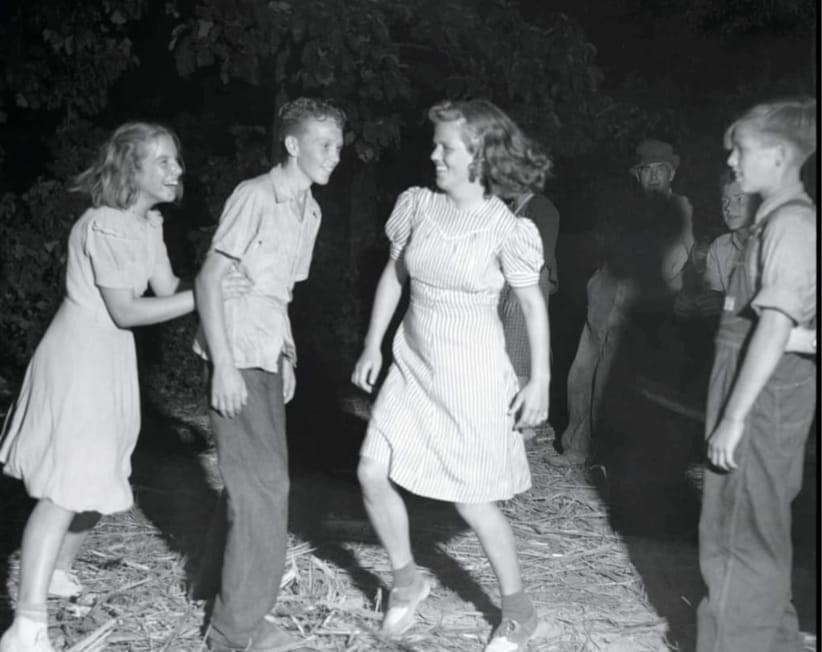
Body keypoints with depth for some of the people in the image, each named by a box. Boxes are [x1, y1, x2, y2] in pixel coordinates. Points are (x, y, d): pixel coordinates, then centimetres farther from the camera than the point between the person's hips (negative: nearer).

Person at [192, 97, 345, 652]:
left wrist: (286, 357, 16)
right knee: (264, 487, -8)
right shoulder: (256, 196, -13)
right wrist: (224, 366, -21)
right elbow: (208, 279, -16)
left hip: (269, 359, 8)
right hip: (238, 357, -8)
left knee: (251, 483, 14)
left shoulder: (309, 210, 12)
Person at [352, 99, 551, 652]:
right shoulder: (418, 205, -4)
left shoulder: (507, 229, -17)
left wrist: (540, 383, -7)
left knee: (472, 499, 2)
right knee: (372, 473, 1)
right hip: (413, 368, 5)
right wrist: (373, 346, 8)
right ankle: (408, 579, 26)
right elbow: (393, 275, 8)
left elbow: (534, 304, -7)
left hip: (471, 376, -5)